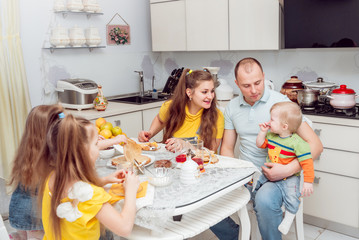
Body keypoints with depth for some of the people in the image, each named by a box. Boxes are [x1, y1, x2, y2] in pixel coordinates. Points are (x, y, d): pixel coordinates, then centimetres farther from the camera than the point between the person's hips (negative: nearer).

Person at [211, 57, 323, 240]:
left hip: (276, 177, -4)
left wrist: (289, 169, -23)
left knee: (264, 200, -37)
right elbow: (227, 148, 13)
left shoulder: (280, 102, -7)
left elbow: (315, 145, -10)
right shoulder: (232, 107, 8)